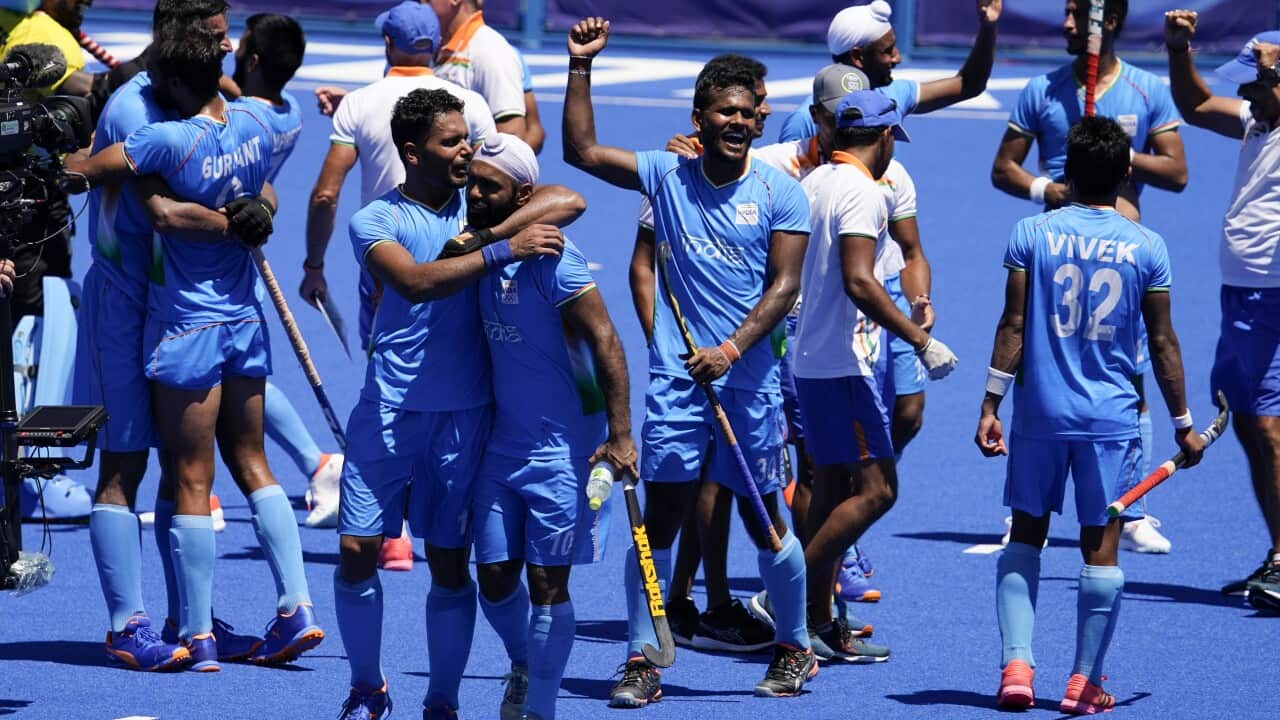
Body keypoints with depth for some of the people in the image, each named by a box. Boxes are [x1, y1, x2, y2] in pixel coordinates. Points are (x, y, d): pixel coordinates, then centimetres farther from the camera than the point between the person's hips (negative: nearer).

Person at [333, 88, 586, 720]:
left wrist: (486, 232, -17)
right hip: (388, 410, -2)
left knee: (450, 563, 3)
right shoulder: (375, 219, -4)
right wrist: (501, 252, -27)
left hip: (464, 414, 2)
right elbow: (415, 281, -22)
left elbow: (569, 201, -7)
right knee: (356, 551, -3)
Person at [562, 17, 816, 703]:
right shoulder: (667, 176, 5)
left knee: (765, 521, 6)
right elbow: (582, 151, 6)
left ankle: (794, 648, 25)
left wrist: (730, 350, -17)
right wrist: (581, 67, -1)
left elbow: (783, 285, -6)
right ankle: (640, 662, 2)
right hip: (677, 375, 1)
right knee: (659, 513, -3)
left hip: (750, 380, -1)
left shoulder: (780, 193, -1)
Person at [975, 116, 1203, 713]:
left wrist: (990, 404, 1)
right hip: (1112, 418, -1)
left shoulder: (1032, 234, -3)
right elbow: (1162, 343, 2)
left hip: (1039, 413, 1)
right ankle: (1085, 682, 5)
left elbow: (1012, 325, -4)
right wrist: (1182, 423, 10)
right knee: (1101, 548, 4)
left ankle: (1017, 665, 1)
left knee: (1025, 535, 12)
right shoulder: (1147, 248, -2)